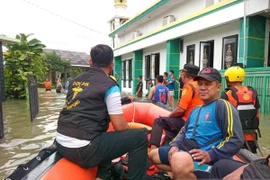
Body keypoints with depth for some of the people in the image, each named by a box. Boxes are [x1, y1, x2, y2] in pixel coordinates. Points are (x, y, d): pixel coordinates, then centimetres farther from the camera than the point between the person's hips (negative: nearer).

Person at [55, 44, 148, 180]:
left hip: (61, 143, 8)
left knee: (105, 136, 33)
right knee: (139, 137, -2)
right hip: (83, 149, -8)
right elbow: (120, 127, -10)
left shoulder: (76, 80, 12)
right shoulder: (109, 86, -9)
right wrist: (129, 131, 13)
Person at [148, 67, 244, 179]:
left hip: (205, 158, -9)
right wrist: (174, 145, 4)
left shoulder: (223, 106, -8)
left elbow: (236, 139, -16)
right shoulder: (196, 110, 19)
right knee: (153, 155, 17)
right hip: (185, 150, 9)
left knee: (179, 161, -41)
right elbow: (184, 131, 24)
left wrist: (211, 155, -24)